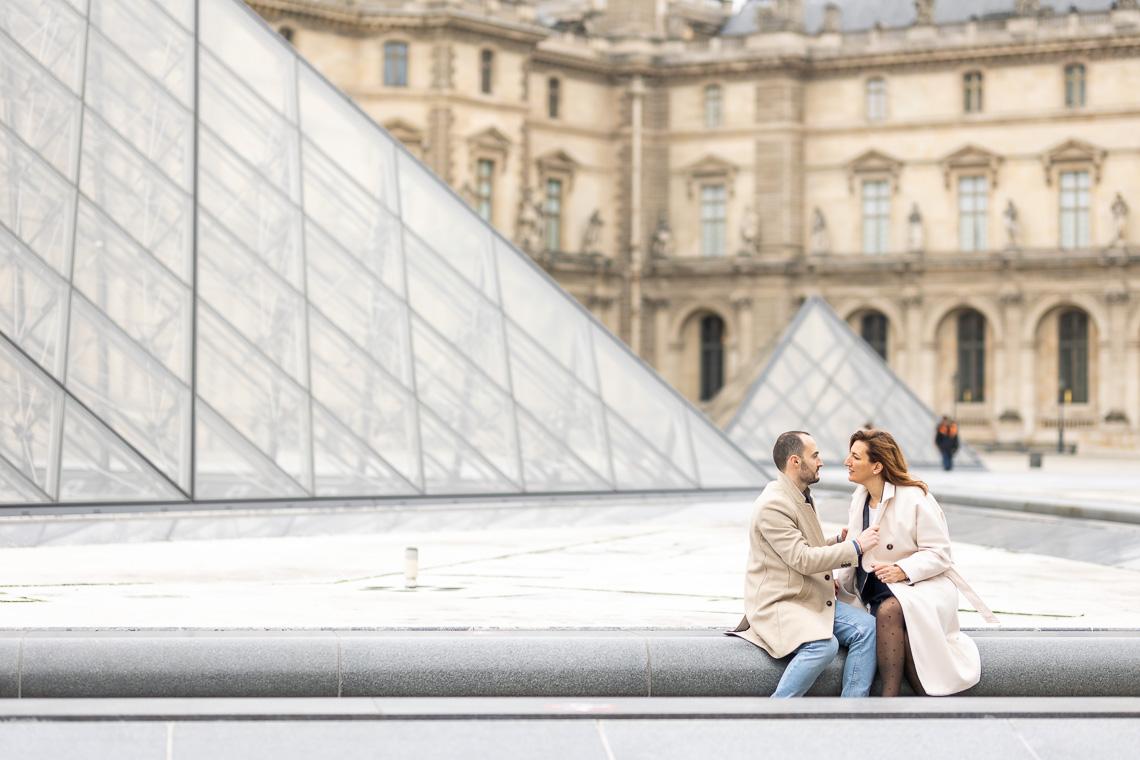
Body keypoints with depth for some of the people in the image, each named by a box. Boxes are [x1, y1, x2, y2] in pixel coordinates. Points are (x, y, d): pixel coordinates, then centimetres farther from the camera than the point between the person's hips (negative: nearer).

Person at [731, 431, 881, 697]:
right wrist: (855, 546, -16)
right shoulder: (773, 505, -17)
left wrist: (837, 542, 10)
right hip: (777, 605, -9)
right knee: (824, 645, -33)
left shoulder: (802, 497, 15)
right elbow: (802, 560, -22)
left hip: (813, 600, 9)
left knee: (866, 628, -12)